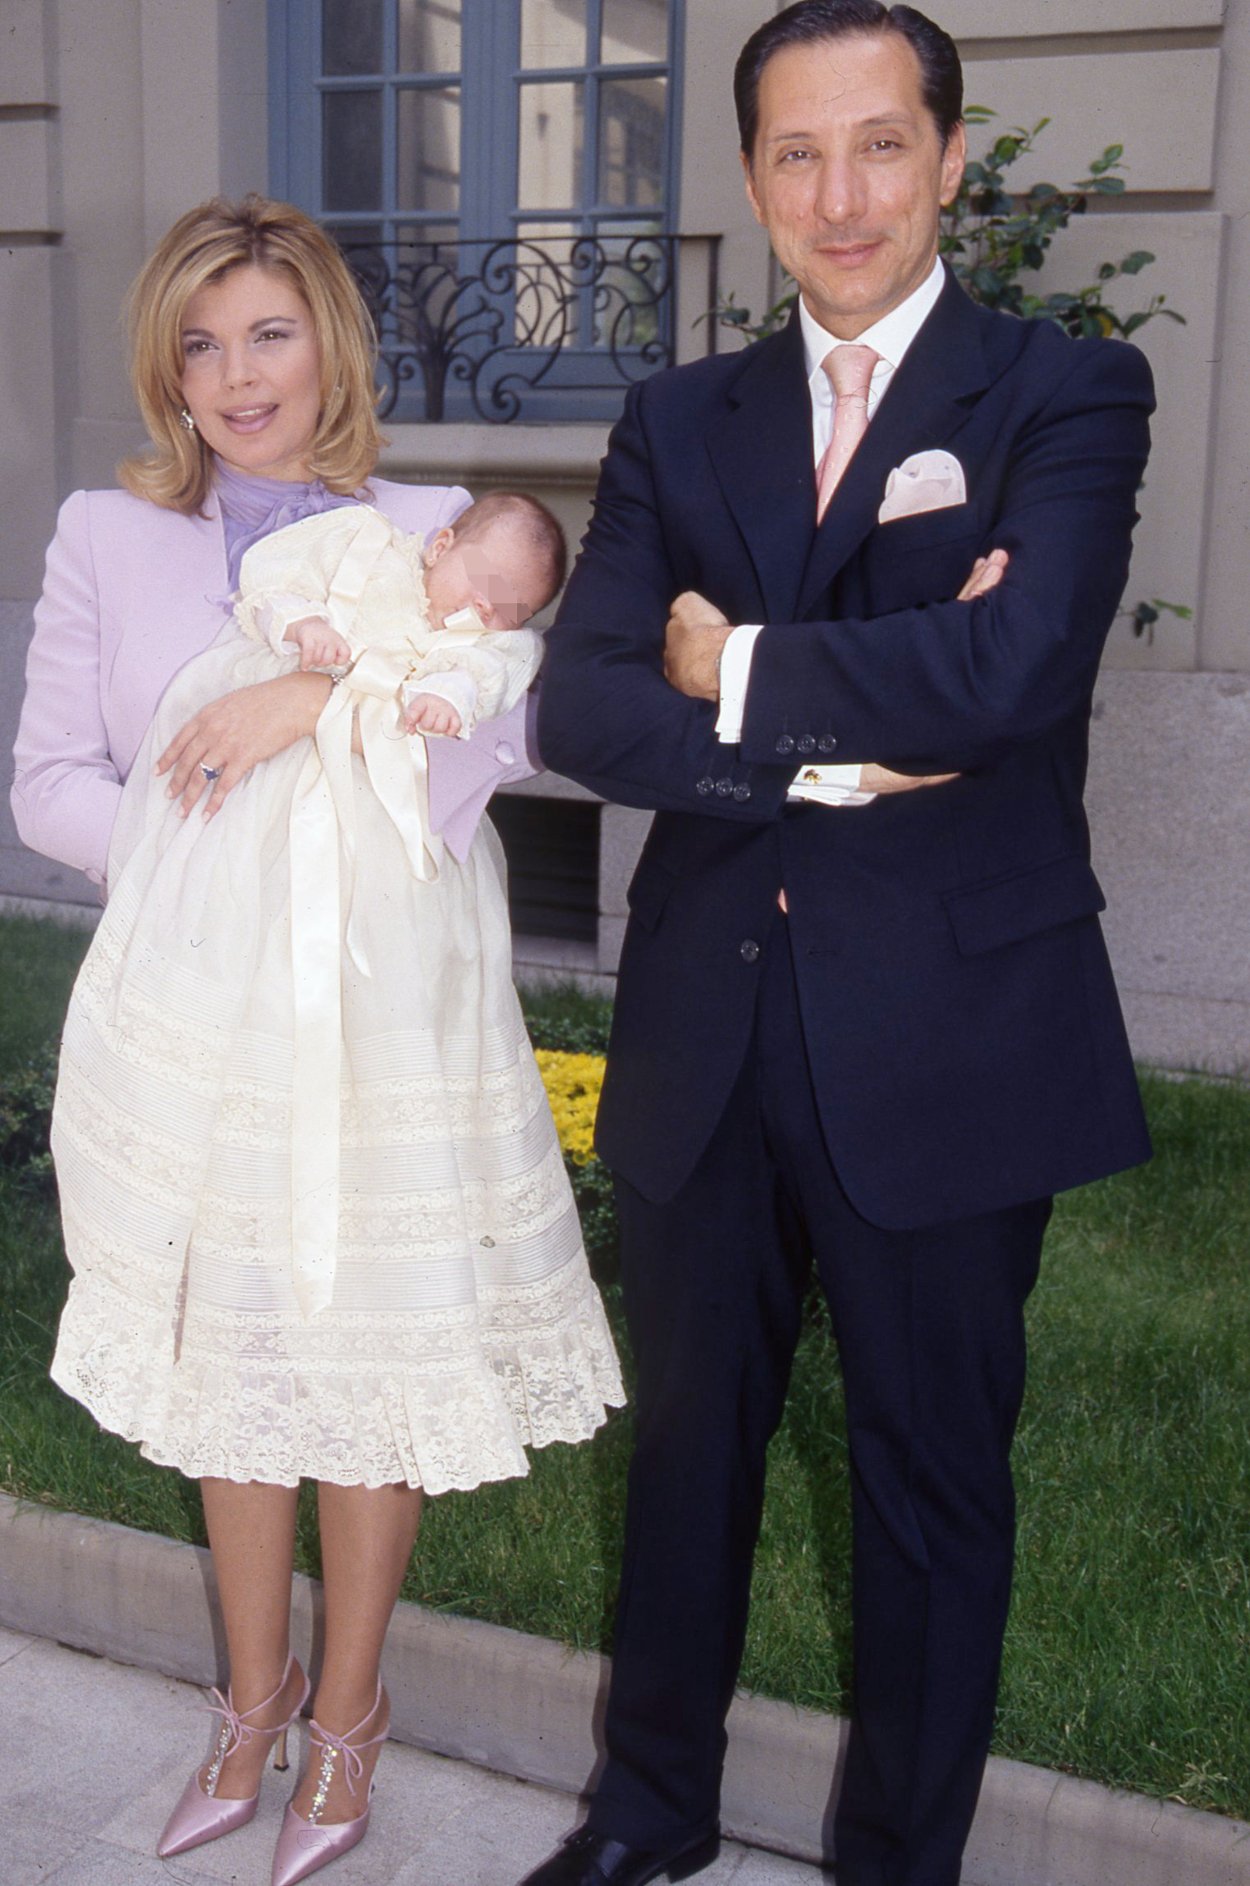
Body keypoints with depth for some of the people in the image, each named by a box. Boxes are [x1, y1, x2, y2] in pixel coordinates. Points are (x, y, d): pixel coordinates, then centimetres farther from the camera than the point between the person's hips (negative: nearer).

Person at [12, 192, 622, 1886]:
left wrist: (322, 698, -26)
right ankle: (256, 1691, 37)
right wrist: (219, 852, -14)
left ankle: (348, 1701, 32)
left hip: (388, 1017, -1)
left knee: (373, 1357, 9)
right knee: (228, 1355, 15)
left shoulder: (437, 531, 2)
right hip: (194, 1015, 2)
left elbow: (505, 722, -14)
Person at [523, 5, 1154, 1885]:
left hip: (945, 1040, -3)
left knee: (934, 1479, 13)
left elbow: (1010, 666, -22)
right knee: (689, 1437, 20)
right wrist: (829, 743, -18)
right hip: (704, 1030, 4)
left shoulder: (1067, 393, -3)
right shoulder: (677, 421, 8)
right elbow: (581, 703, -6)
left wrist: (738, 668, -11)